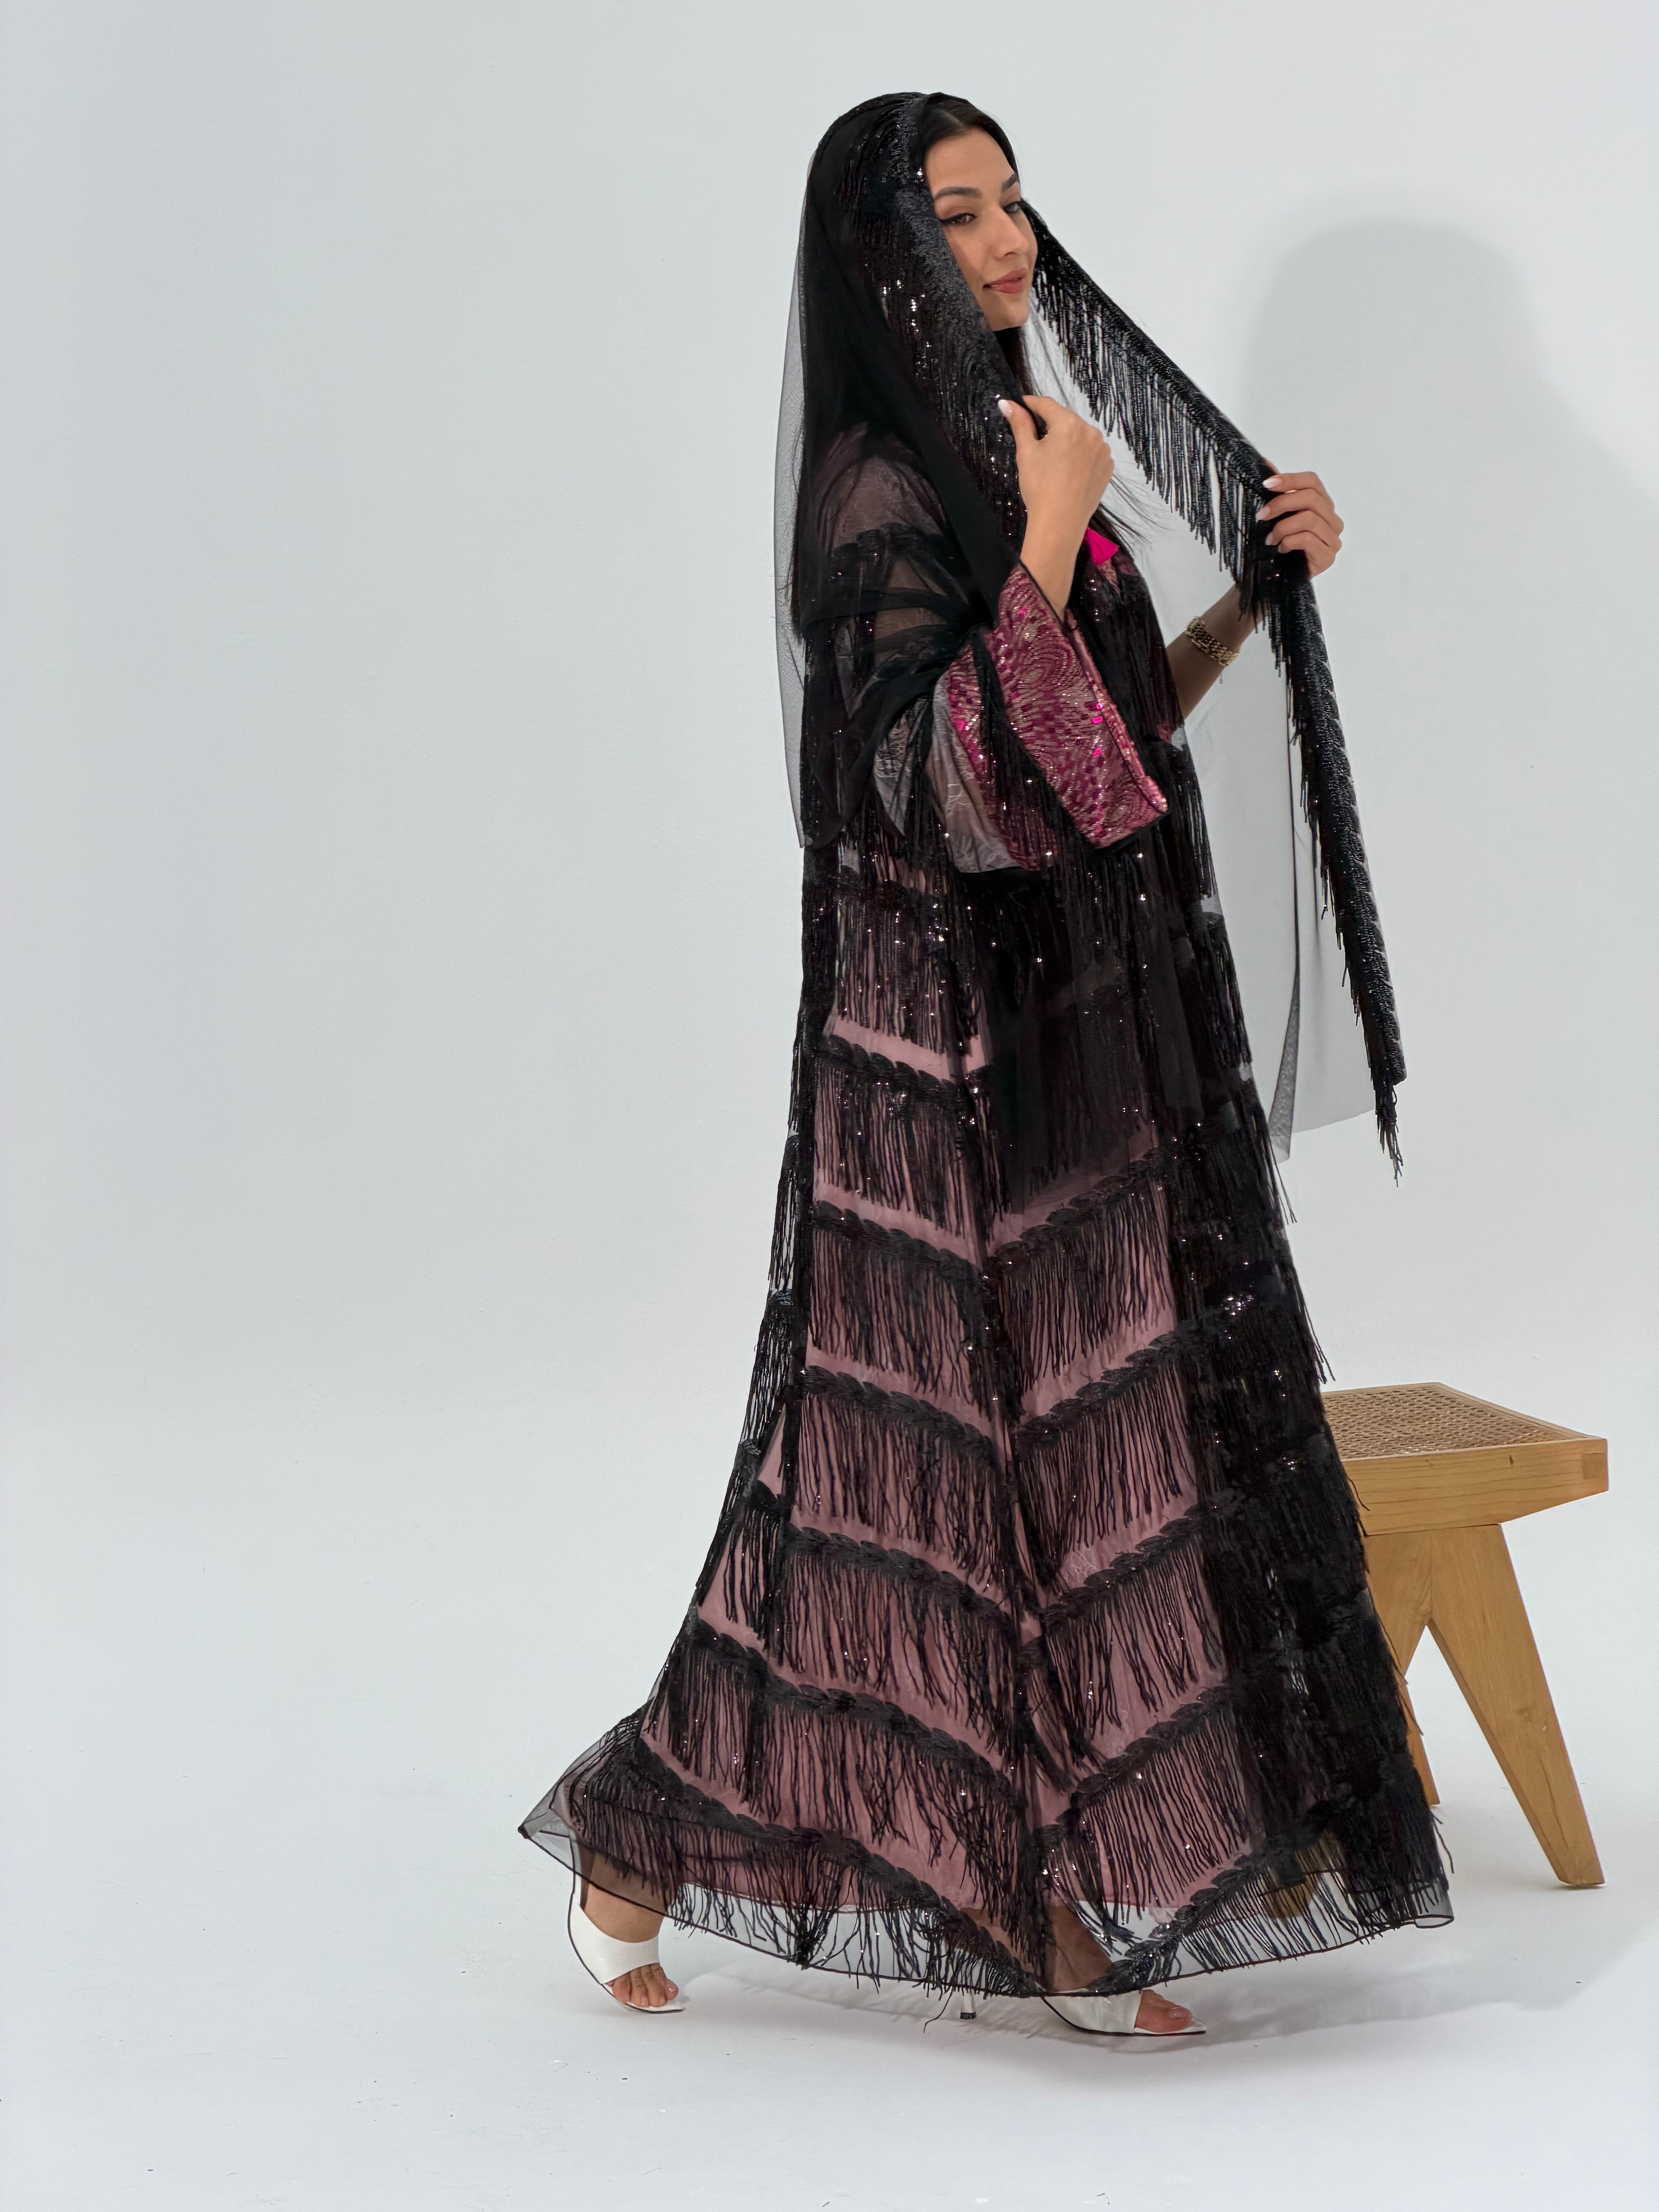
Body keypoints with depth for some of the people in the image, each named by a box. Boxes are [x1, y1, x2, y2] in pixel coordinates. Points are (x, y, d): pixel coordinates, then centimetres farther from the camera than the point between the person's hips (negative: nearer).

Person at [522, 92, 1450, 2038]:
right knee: (988, 1454, -1)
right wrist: (1049, 545, -25)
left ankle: (1058, 1912, 18)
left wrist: (1262, 586, 6)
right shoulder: (882, 494, -15)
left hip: (1087, 1028, 9)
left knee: (1080, 1440, 9)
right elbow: (953, 791, -24)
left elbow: (1122, 719, 19)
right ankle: (639, 1838, 14)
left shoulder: (1000, 447, 13)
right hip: (969, 1048, -8)